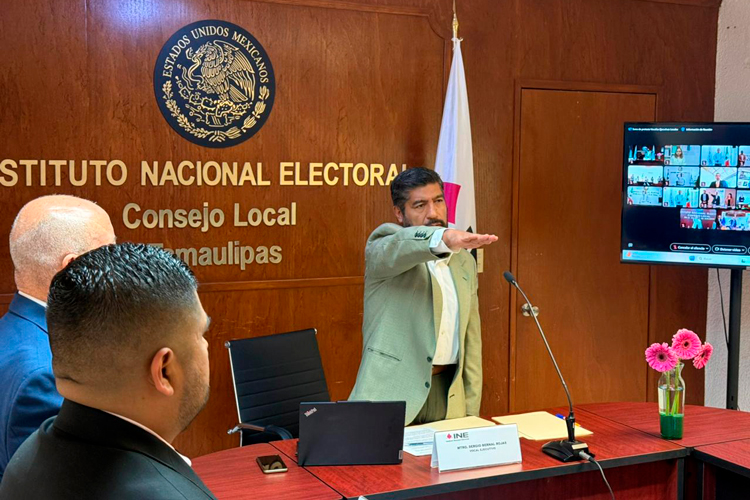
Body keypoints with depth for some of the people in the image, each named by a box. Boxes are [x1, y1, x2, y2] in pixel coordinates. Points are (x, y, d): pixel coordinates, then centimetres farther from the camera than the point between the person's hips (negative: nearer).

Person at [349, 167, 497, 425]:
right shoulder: (382, 247, -3)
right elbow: (399, 248, -29)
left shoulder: (464, 262, 14)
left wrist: (471, 411, 10)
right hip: (389, 393, -5)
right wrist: (445, 238, -49)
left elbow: (471, 340, 15)